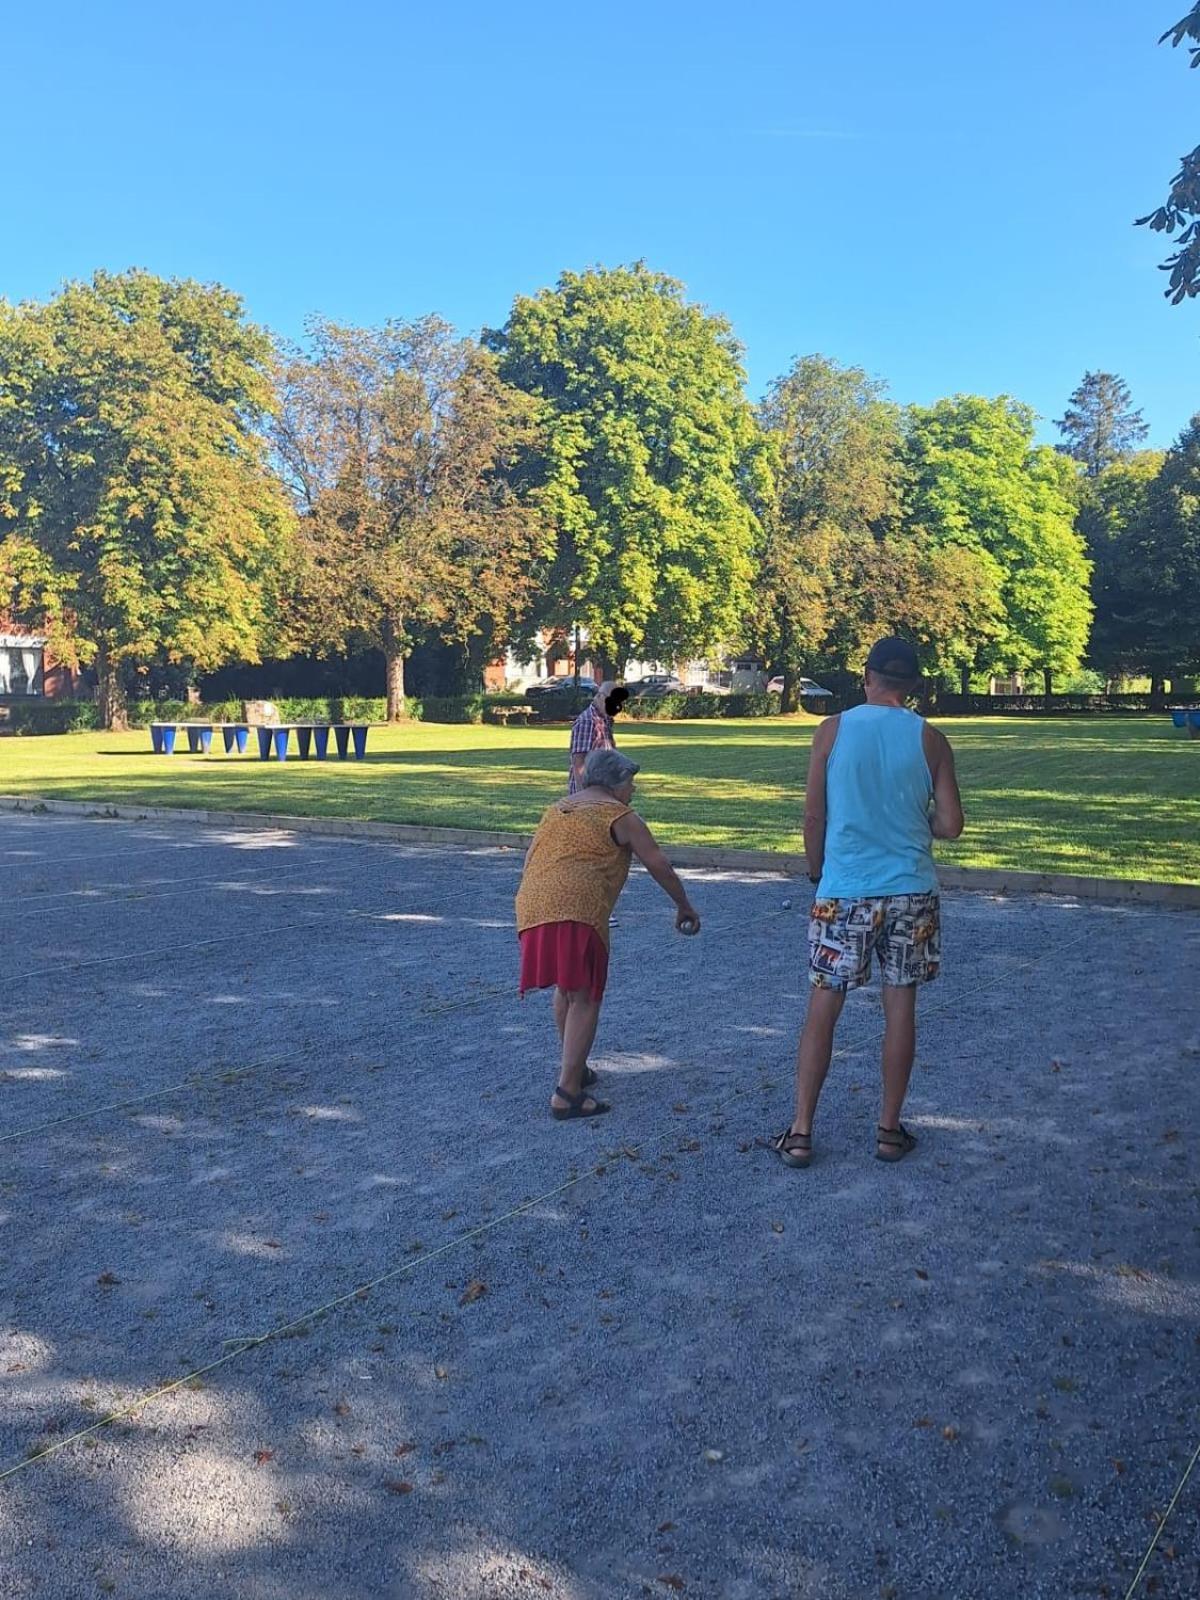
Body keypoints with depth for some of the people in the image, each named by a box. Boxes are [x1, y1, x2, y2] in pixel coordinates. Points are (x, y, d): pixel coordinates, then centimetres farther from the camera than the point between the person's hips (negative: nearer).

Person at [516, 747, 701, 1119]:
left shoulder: (558, 808, 26)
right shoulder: (619, 816, 7)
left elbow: (530, 860, 27)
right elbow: (658, 865, 7)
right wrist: (684, 906, 18)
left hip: (532, 907, 7)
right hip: (577, 911, -7)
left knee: (565, 988, 24)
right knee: (585, 999, -2)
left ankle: (574, 1068, 36)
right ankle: (567, 1094, -7)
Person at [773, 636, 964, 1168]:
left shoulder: (832, 730, -3)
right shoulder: (930, 740, -1)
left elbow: (813, 816, -1)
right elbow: (951, 825, -1)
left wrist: (817, 871, 14)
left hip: (843, 892, -1)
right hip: (909, 892, 1)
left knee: (822, 1009, 6)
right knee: (900, 1006, 11)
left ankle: (800, 1133, 9)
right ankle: (889, 1129, 19)